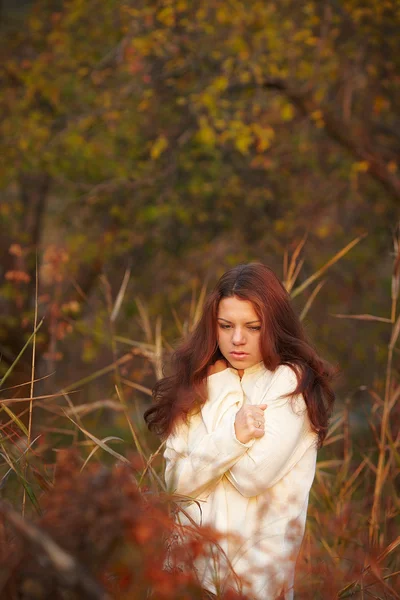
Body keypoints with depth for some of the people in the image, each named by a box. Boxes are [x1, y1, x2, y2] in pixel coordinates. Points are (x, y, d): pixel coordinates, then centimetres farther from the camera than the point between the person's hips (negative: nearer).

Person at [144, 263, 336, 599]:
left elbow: (252, 477, -19)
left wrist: (221, 389, -9)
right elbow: (178, 482, -4)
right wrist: (231, 436, -19)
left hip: (258, 570, -4)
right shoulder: (196, 385, 5)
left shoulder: (290, 382, -9)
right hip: (192, 564, 4)